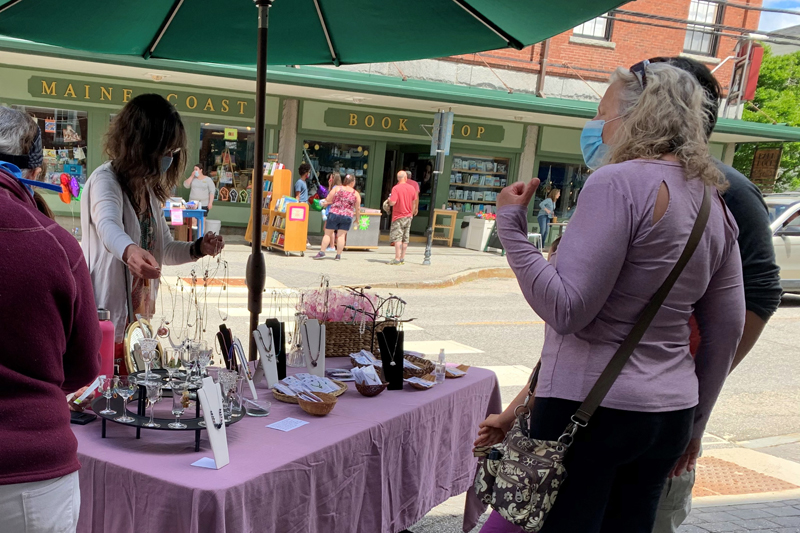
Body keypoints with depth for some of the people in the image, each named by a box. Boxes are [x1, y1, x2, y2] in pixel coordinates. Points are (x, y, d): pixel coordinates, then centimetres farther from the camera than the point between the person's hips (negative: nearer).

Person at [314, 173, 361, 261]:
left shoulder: (337, 188, 0)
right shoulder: (356, 194, 2)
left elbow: (328, 200, 0)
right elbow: (357, 209, 3)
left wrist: (324, 203, 21)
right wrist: (357, 218, 16)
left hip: (334, 214, -1)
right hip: (347, 216, 1)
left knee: (328, 233, 5)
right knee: (341, 235, 5)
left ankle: (322, 252, 3)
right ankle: (338, 255, 6)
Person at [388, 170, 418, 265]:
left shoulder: (396, 188, -13)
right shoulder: (412, 188, 4)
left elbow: (392, 202, -21)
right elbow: (415, 202, 11)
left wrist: (389, 199, 1)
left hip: (398, 216, -5)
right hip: (408, 216, 5)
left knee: (397, 238, -5)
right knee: (405, 238, 9)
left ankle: (397, 258, -9)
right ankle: (402, 258, 14)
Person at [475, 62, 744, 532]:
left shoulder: (620, 182, -14)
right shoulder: (713, 203, 10)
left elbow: (566, 310, -20)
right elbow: (727, 330, 13)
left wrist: (511, 225, -11)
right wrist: (694, 426, 22)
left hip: (589, 406, -8)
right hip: (671, 411, 8)